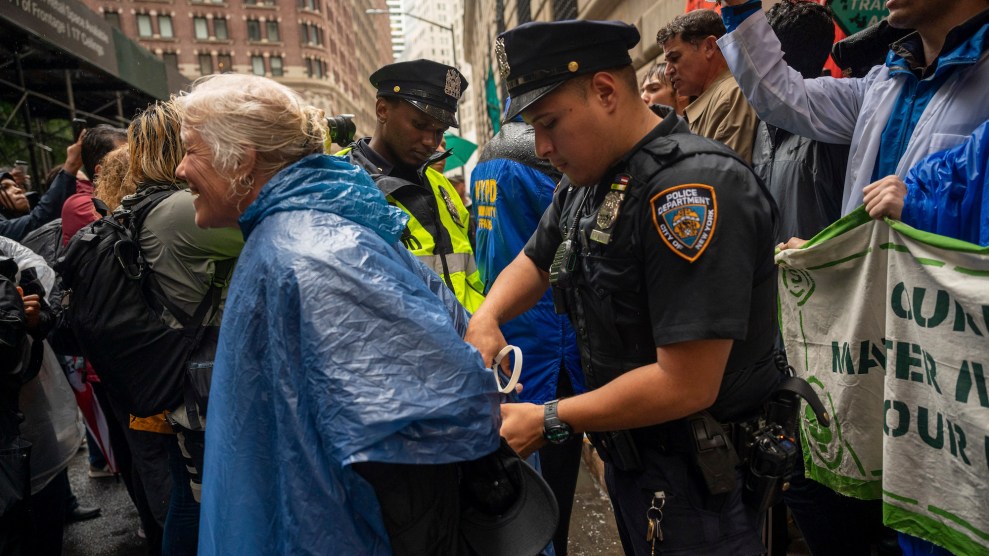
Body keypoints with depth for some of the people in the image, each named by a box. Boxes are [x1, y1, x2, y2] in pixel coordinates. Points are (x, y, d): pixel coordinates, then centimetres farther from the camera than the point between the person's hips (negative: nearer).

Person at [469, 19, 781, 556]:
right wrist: (486, 317, -5)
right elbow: (535, 261, 16)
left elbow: (687, 385, -28)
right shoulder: (584, 181, 1)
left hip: (697, 478, -8)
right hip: (626, 452, 8)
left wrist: (550, 422, -18)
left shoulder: (691, 185, -26)